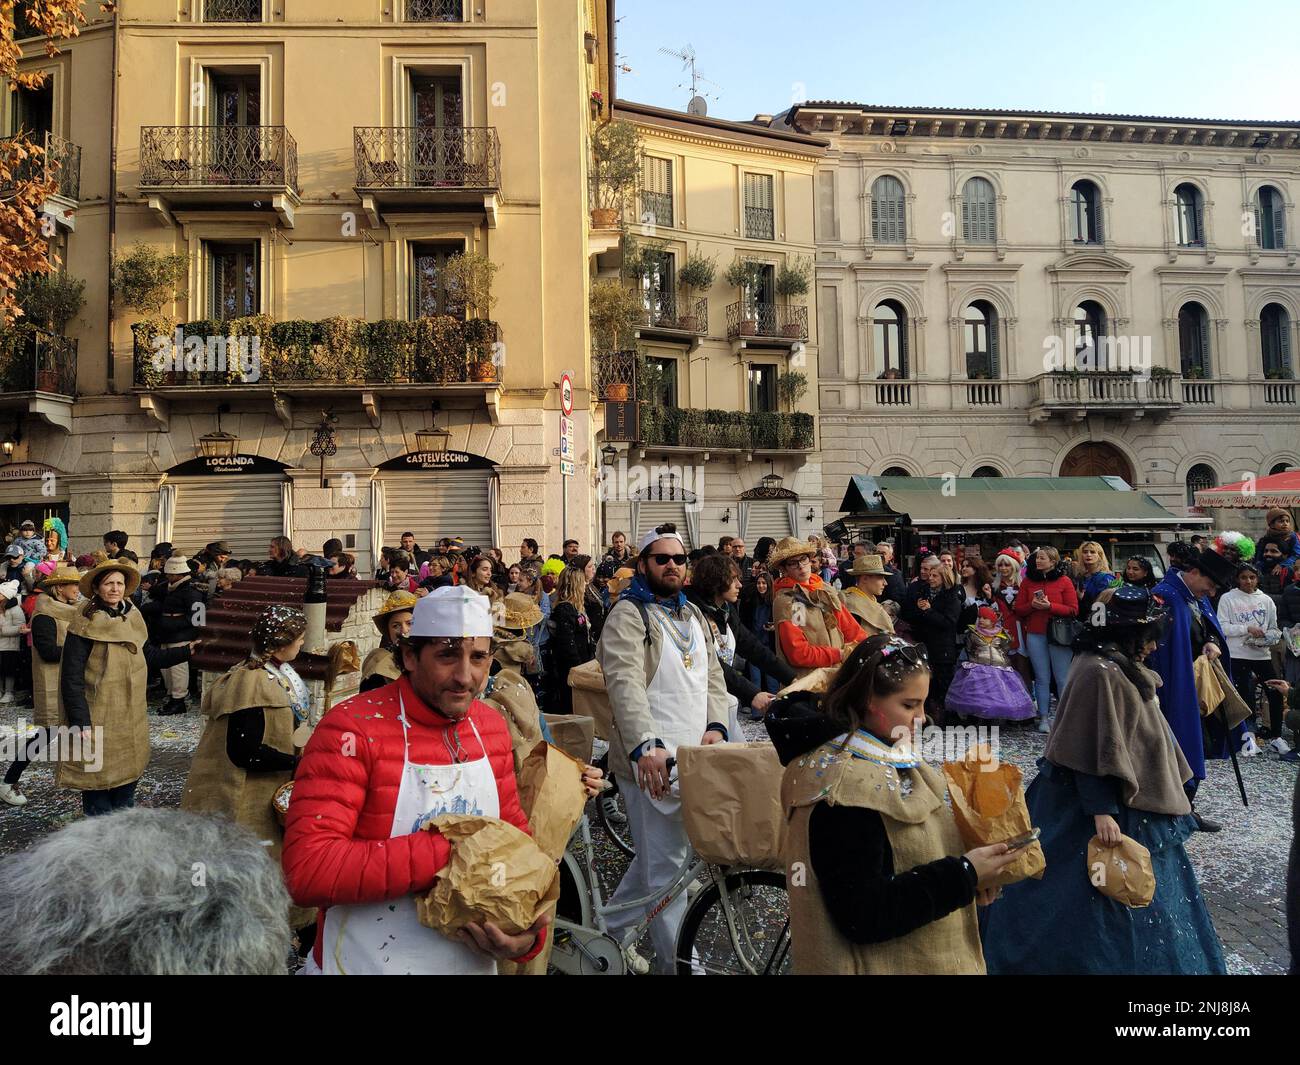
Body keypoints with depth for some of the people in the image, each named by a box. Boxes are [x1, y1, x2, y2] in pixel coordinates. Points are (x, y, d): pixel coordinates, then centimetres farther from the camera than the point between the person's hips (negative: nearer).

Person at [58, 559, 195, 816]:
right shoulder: (86, 625, -13)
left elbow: (150, 657, 16)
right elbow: (72, 679, -14)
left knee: (127, 782, 17)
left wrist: (187, 650, 5)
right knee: (99, 788, 3)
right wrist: (82, 725, -18)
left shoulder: (132, 619, 6)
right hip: (97, 721, -6)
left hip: (131, 719, 6)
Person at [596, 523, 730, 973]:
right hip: (653, 760, -8)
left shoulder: (693, 615, 17)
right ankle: (678, 961, 17)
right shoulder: (628, 614, -9)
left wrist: (716, 725, -3)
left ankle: (609, 934, 37)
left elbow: (714, 677, 16)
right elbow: (625, 683, -21)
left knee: (657, 857, 19)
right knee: (668, 863, 1)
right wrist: (647, 747, -33)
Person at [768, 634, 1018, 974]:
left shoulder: (883, 756, 0)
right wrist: (962, 876, -23)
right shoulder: (845, 793, -27)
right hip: (886, 964, -8)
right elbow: (861, 916, -26)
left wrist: (970, 873, -5)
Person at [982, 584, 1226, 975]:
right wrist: (1101, 812, -26)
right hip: (1101, 803, -10)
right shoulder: (1101, 674, -24)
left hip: (1134, 805, 10)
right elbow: (1093, 753, -26)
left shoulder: (1120, 668, 7)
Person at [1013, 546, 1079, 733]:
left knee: (1063, 679, 0)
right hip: (1035, 635, 3)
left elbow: (1073, 610, -4)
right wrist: (1032, 605, -10)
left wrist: (1050, 606, -15)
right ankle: (1043, 718, 11)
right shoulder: (1027, 581, 9)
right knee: (1042, 679, 6)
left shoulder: (1064, 581, 1)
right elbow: (1018, 610, 9)